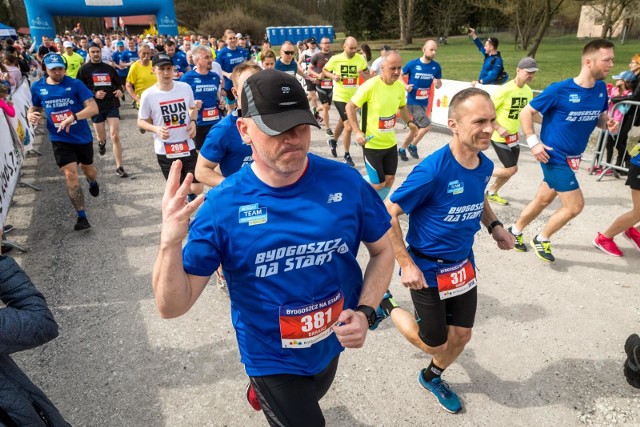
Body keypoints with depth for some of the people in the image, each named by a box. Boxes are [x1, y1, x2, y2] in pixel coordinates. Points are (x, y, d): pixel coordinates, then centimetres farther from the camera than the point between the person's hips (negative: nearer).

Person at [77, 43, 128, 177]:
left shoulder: (109, 68, 10)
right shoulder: (84, 69, 2)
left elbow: (118, 84, 18)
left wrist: (120, 91, -5)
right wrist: (94, 94, -18)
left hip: (112, 105, 1)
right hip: (96, 107, 0)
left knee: (115, 136, -11)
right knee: (101, 137, 11)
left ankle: (119, 167, -7)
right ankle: (101, 143, 52)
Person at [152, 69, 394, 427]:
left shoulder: (345, 182, -18)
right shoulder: (222, 205, -22)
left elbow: (383, 250, -3)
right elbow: (173, 306, -19)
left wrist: (365, 311, -18)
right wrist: (170, 243, -37)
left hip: (332, 345, 5)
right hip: (272, 358, -4)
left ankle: (260, 392, 65)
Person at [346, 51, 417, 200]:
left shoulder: (400, 86, -1)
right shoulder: (370, 85, -20)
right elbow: (350, 106, -14)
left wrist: (409, 122, 10)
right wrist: (357, 131, -20)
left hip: (391, 143, 6)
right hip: (372, 144, -6)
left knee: (389, 179, 13)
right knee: (378, 184, -1)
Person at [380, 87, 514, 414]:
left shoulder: (484, 165, -5)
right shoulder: (433, 170, -28)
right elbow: (387, 213, -22)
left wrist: (493, 225, -1)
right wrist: (406, 264, -22)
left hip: (463, 265, 6)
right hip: (427, 268, -6)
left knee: (461, 336, 16)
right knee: (434, 344, 9)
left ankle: (431, 377, 46)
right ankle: (387, 307, 34)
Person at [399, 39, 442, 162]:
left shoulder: (436, 66, -2)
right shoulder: (412, 64, -12)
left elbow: (439, 85, 6)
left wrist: (438, 84, -18)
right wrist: (405, 86, -16)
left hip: (424, 102, 5)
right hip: (413, 102, -5)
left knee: (415, 129, 15)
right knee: (426, 125, -14)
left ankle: (402, 149, 33)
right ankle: (412, 146, 8)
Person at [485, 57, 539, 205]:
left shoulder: (528, 91, 2)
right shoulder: (504, 90, -21)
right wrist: (498, 128, -23)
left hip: (514, 136, 8)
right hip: (499, 137, -8)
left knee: (510, 169, 11)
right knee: (512, 169, -8)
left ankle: (492, 193, 30)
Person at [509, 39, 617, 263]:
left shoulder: (601, 89, 1)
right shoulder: (559, 89, -18)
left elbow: (599, 117, 16)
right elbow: (526, 112, -11)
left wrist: (608, 124, -8)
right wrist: (533, 142, -17)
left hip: (571, 158, 7)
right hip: (555, 157, -7)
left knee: (542, 200, 17)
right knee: (575, 205, -6)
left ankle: (515, 231, 37)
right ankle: (541, 239, 17)